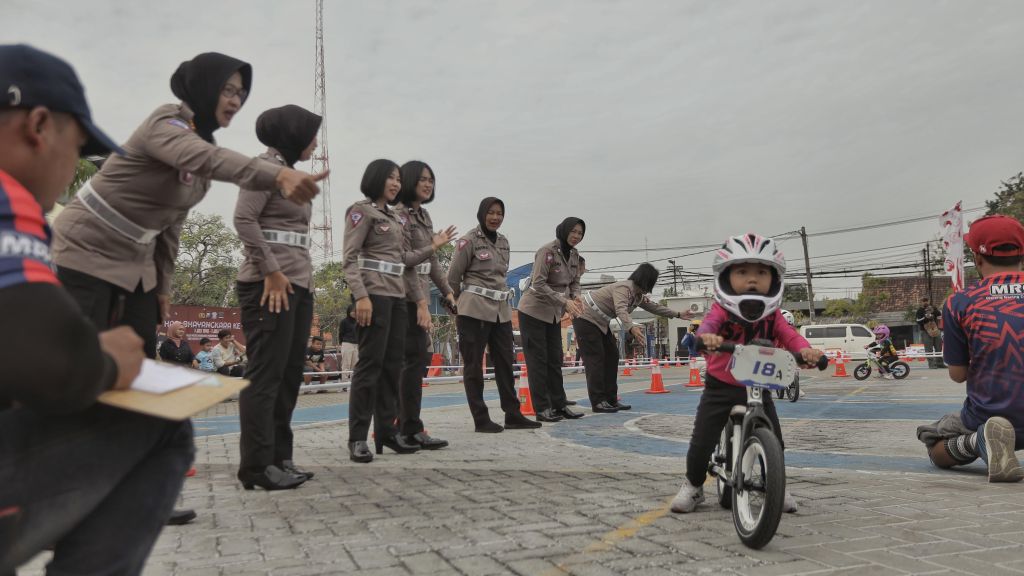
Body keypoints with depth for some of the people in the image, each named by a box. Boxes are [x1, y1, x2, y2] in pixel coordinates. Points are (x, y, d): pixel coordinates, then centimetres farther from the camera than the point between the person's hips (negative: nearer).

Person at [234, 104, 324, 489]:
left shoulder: (290, 170, 22)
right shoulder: (267, 165, -5)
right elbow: (244, 219, -16)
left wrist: (305, 278, 16)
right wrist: (271, 271, -19)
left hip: (299, 282, 9)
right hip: (272, 283, -9)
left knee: (290, 373, 9)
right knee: (266, 374, -7)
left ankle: (279, 457, 16)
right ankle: (257, 465, -1)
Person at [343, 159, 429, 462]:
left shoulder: (396, 219, 22)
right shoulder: (361, 211, 1)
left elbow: (407, 264, 20)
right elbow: (350, 258, -9)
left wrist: (420, 301, 13)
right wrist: (360, 296, -21)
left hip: (397, 295, 8)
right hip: (374, 293, -7)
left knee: (393, 365, 6)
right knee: (370, 364, -9)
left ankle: (387, 431, 13)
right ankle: (358, 438, -5)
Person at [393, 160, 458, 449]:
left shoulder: (423, 215, 17)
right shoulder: (400, 214, -9)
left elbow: (432, 261, 20)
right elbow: (401, 259, -15)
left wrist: (447, 291, 18)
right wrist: (434, 245, -21)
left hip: (419, 295, 9)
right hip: (405, 295, -9)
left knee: (419, 356, 9)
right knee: (414, 358, -9)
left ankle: (401, 423, 16)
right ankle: (411, 429, -3)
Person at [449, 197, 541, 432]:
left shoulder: (503, 241, 13)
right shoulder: (469, 240, -6)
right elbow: (453, 277, -3)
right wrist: (462, 302, 7)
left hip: (501, 310, 7)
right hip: (474, 310, -6)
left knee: (505, 363, 8)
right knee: (473, 365, 1)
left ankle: (513, 415, 15)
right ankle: (481, 420, 6)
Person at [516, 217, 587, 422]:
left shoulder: (575, 256, 4)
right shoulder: (547, 251, -18)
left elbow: (574, 282, 9)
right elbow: (538, 284, -24)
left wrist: (576, 298, -13)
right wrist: (565, 301, -28)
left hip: (554, 314, 7)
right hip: (534, 311, -7)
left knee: (555, 360, 9)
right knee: (538, 360, -3)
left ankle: (559, 405, 15)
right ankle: (542, 408, 1)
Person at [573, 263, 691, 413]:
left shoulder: (639, 295, 4)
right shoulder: (623, 288, -26)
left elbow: (654, 307, 19)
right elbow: (621, 310, -43)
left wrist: (678, 314, 23)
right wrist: (631, 328, -59)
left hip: (600, 322, 10)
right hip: (585, 319, -10)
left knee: (612, 357, 7)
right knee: (595, 359, -13)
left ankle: (611, 400, 11)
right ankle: (598, 402, -11)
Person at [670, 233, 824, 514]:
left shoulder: (772, 315, -4)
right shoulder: (722, 310, -16)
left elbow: (788, 334, -18)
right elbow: (709, 323, -36)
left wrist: (805, 349, -41)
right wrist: (707, 336, -61)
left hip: (758, 388, 3)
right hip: (720, 388, -3)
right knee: (701, 444, -3)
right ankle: (693, 485, 24)